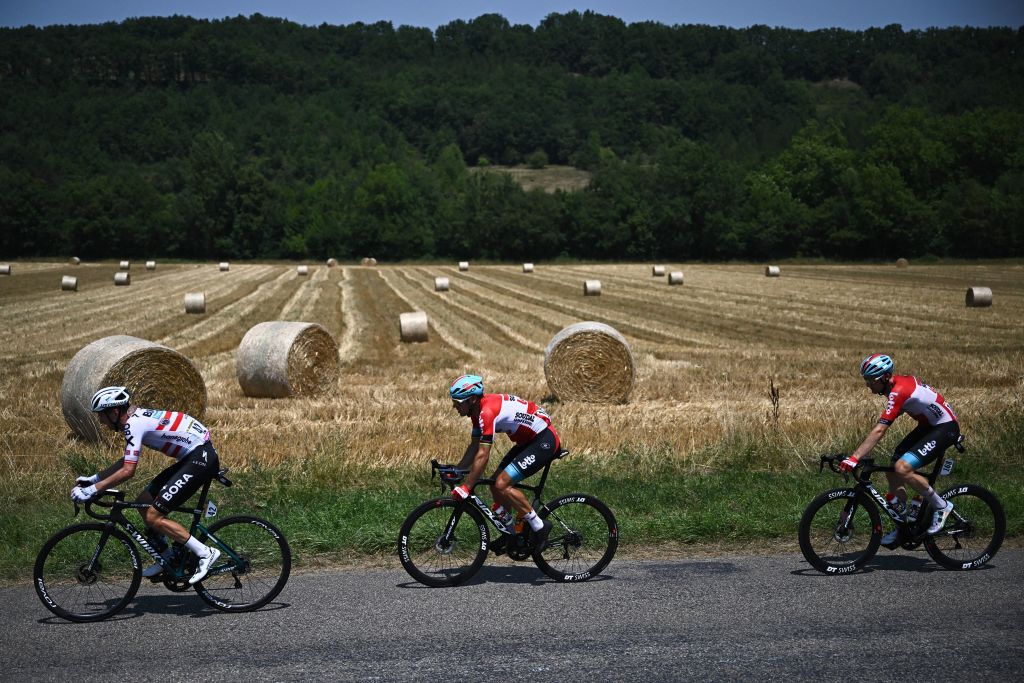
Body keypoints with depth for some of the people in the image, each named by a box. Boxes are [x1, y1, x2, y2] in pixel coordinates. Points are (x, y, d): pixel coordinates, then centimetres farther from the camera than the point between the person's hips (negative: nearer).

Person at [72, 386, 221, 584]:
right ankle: (166, 558, 19)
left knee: (153, 517, -11)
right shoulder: (136, 417, 14)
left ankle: (205, 553, -9)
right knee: (143, 502, 11)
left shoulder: (134, 424, -16)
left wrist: (92, 490, -18)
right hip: (192, 457, 10)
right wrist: (93, 478, 22)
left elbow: (128, 471, -22)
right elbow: (126, 460, 25)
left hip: (200, 458, -10)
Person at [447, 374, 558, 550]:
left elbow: (482, 456, -27)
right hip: (528, 440, 10)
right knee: (496, 485, 5)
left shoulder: (487, 411, -25)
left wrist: (465, 488, -24)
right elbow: (474, 447, 14)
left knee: (502, 484, -18)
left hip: (544, 441, -10)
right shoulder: (478, 410, 5)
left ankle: (539, 527, -8)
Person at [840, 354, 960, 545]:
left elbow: (879, 431, -33)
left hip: (945, 428, -10)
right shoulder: (896, 382, 0)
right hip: (928, 426, 10)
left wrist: (854, 458, -36)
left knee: (902, 468, -25)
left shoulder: (898, 392, -28)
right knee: (892, 472, 2)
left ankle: (941, 506, -6)